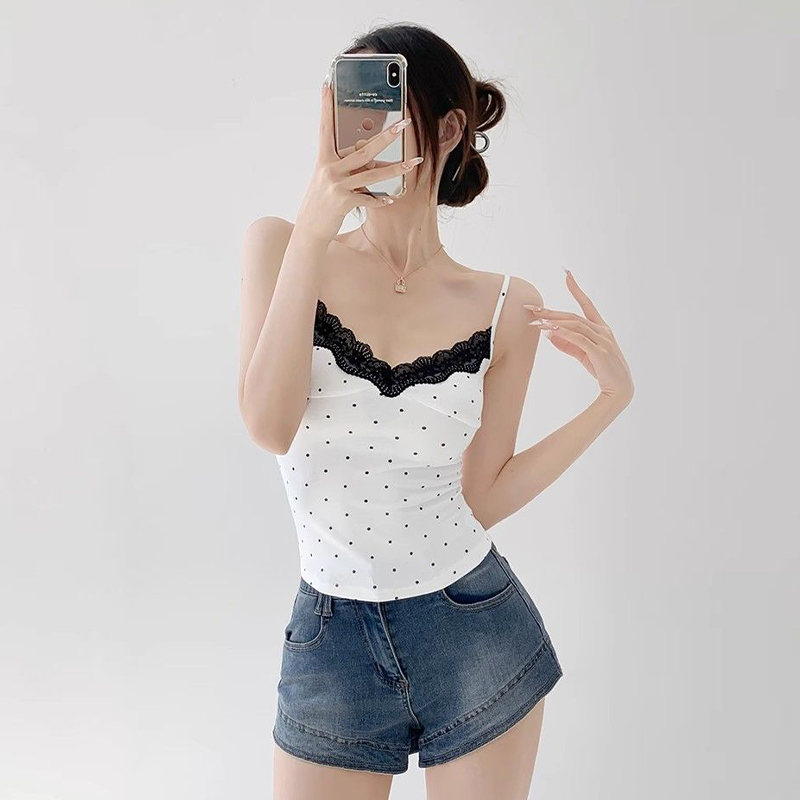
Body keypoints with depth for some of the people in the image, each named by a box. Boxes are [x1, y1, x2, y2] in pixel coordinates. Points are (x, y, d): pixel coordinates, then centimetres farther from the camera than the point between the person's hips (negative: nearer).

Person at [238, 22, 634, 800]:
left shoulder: (505, 308, -6)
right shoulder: (281, 247, -6)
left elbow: (483, 498, -3)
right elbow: (270, 428, -20)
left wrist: (611, 398, -11)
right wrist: (313, 234, -26)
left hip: (474, 639, 1)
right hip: (331, 642, 0)